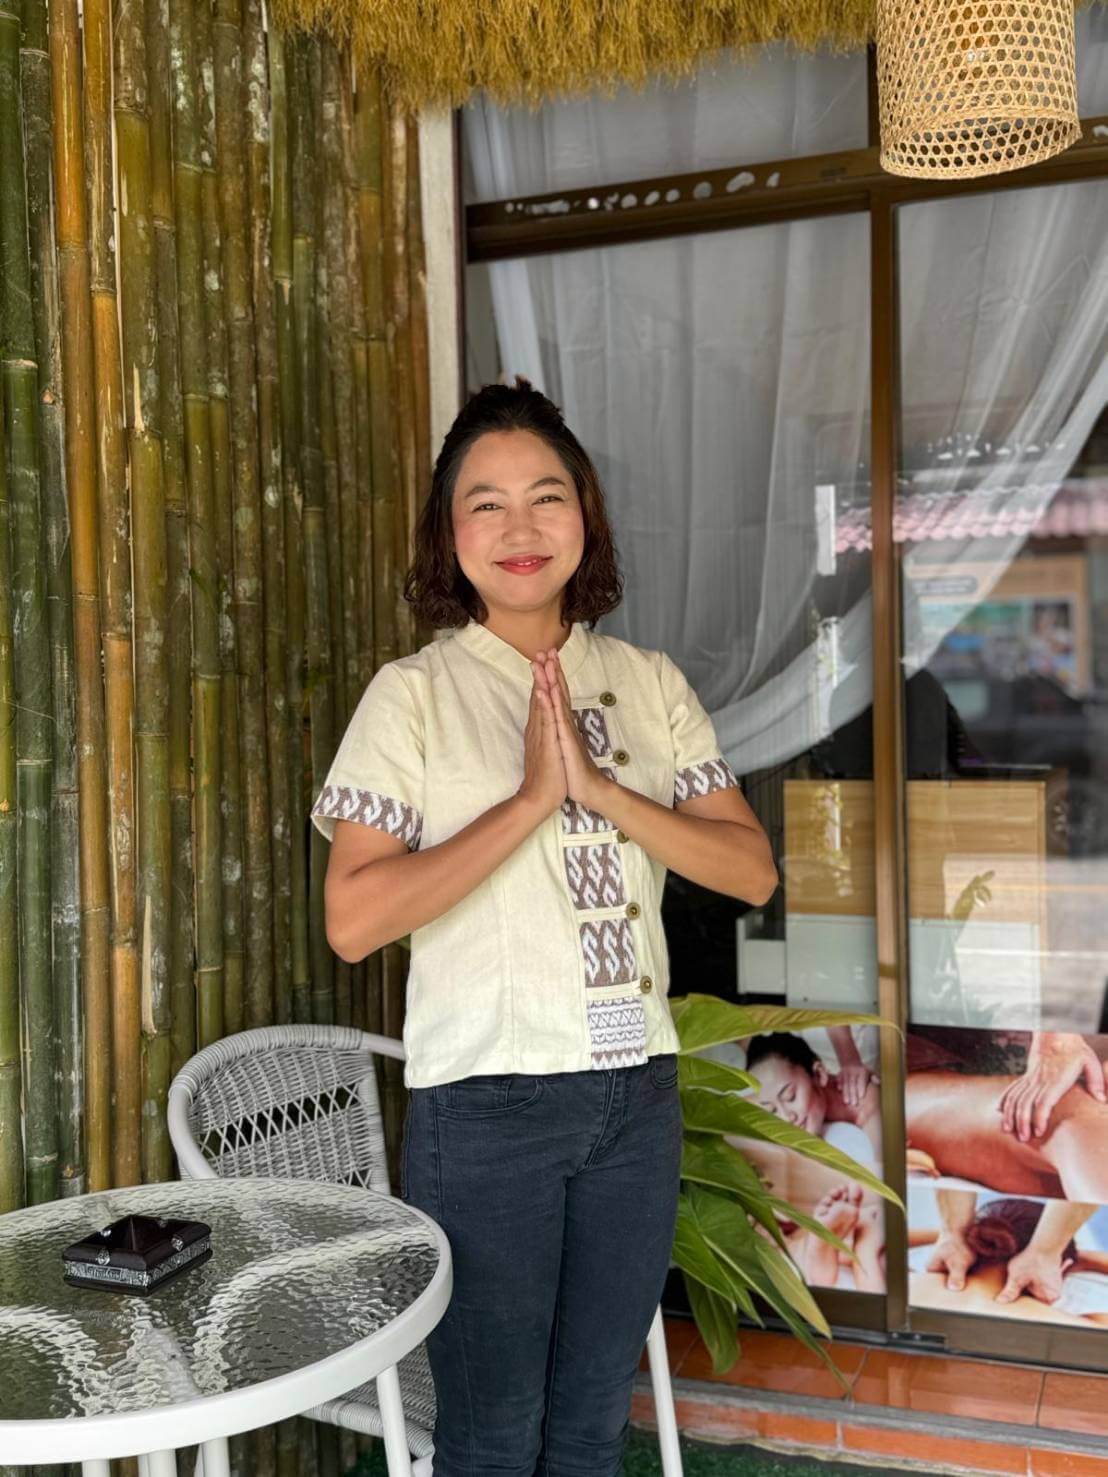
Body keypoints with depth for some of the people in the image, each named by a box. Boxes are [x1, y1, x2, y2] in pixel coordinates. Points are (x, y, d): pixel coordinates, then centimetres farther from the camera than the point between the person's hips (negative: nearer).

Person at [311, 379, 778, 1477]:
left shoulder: (649, 683, 5)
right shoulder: (414, 693, -7)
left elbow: (752, 870, -2)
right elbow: (353, 919, -17)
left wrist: (599, 788, -15)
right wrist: (531, 798, -19)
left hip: (638, 1092, 4)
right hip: (487, 1100, -4)